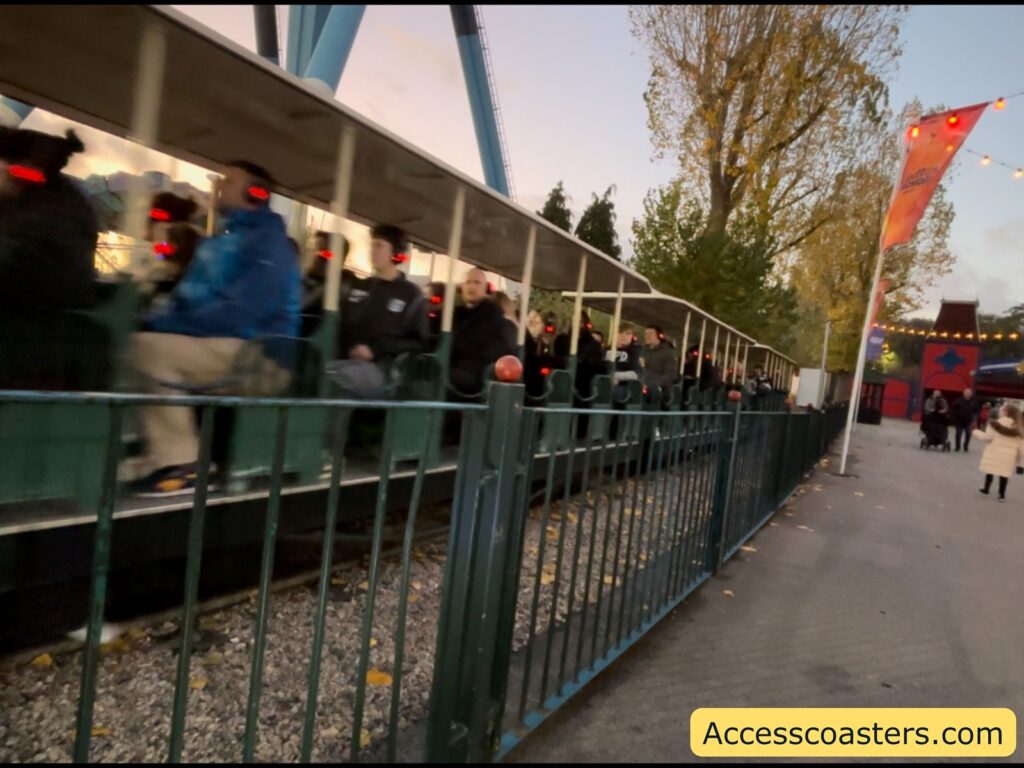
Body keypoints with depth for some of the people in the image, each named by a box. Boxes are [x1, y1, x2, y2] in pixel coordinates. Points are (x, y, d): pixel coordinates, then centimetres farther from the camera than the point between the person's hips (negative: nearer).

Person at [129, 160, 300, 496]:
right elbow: (188, 294, 21)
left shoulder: (268, 242, -8)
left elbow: (243, 310, -21)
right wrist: (160, 316, -1)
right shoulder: (218, 240, 21)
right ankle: (165, 454, -5)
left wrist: (171, 324, -20)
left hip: (248, 351, -9)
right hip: (205, 342, 9)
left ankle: (182, 464, -20)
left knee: (149, 348, -25)